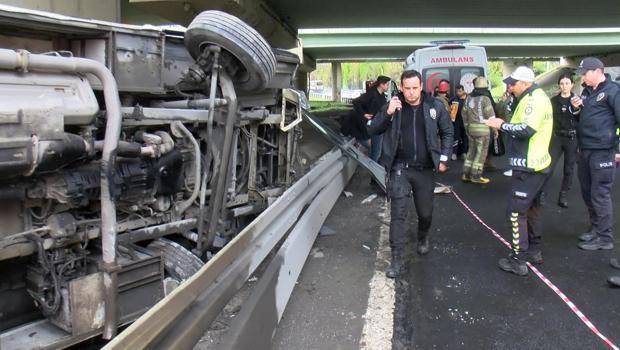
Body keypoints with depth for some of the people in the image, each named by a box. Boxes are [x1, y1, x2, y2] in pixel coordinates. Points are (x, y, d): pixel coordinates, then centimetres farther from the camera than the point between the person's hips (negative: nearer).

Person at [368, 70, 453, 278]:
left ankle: (423, 238, 46)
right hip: (400, 169, -1)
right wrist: (388, 113, -20)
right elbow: (372, 130, -5)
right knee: (398, 213, -4)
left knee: (425, 212, 14)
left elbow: (447, 132, 9)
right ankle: (397, 259, 4)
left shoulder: (435, 106, -2)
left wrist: (444, 158, 3)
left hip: (425, 169, 1)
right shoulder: (393, 106, -3)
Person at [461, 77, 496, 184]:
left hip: (471, 128, 6)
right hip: (482, 129, -6)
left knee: (472, 150, 15)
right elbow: (490, 116, -12)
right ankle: (475, 176, 2)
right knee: (481, 152, 1)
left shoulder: (469, 98, 8)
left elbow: (464, 114, 15)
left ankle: (466, 174, 15)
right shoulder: (485, 99, -12)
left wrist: (467, 127, 24)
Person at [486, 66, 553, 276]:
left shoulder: (535, 100, -18)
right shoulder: (534, 98, 15)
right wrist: (504, 124, 2)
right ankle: (534, 251, 32)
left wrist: (502, 125, -18)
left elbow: (526, 130, -28)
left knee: (516, 212, -6)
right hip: (535, 164, 11)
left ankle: (518, 260, 0)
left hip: (528, 167, -11)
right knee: (531, 209, 20)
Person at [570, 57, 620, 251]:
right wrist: (575, 108, 3)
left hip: (602, 152, -8)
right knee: (587, 193, 15)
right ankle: (596, 229, 29)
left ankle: (604, 238, 6)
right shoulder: (586, 92, 16)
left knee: (600, 195, -4)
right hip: (585, 150, 8)